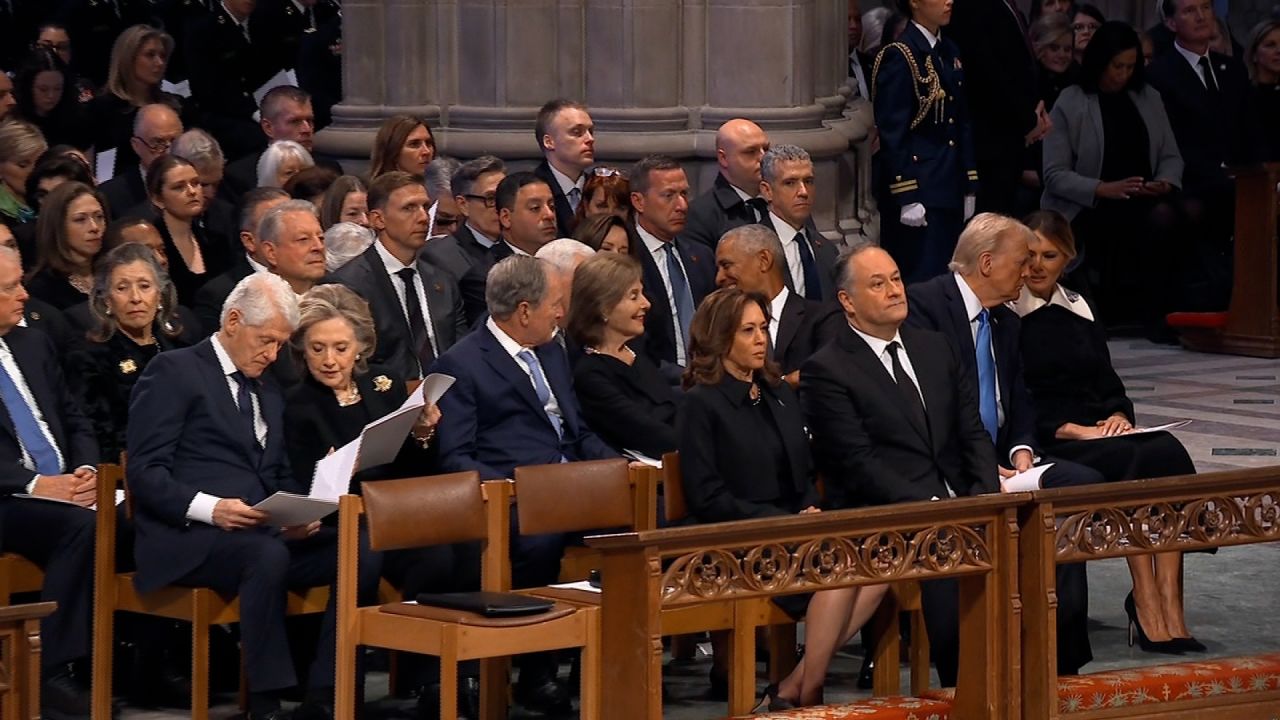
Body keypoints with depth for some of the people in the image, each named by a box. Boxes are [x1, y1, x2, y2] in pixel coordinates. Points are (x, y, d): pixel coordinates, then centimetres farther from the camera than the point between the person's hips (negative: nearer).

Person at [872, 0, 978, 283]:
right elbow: (892, 134, -13)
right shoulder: (899, 56, -10)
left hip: (950, 189, 8)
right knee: (922, 280, -7)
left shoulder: (950, 53, 14)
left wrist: (969, 188, 14)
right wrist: (906, 198, -17)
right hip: (919, 190, -8)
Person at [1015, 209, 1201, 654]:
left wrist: (1118, 416, -1)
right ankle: (1147, 610, -31)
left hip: (1100, 435, 6)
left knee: (1167, 452, -27)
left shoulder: (1079, 309, 20)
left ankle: (1169, 611, -34)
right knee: (1135, 462, -33)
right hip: (1046, 448, -6)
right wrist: (1073, 430, -16)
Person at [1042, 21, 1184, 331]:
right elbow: (1054, 175, -5)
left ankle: (1154, 315, -21)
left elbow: (1171, 156, 18)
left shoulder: (1149, 98, 17)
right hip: (1089, 210, -4)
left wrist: (1166, 182, -7)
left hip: (1143, 202, 4)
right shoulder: (1069, 104, 1)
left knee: (1163, 216, -33)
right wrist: (1104, 189, -19)